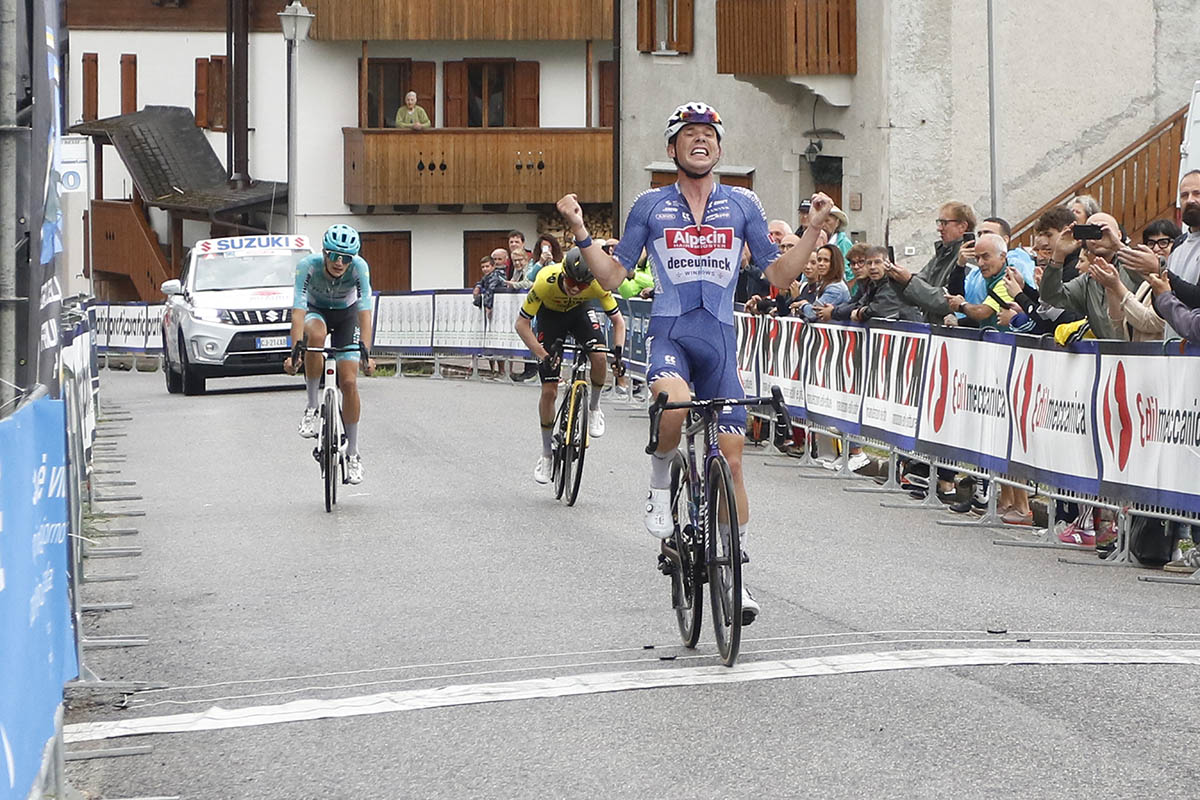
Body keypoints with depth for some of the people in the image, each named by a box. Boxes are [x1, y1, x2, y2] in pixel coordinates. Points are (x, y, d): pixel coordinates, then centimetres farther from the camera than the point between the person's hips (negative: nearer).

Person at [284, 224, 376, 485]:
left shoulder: (359, 267, -30)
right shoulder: (308, 265, -32)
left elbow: (365, 311, -34)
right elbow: (298, 310, -37)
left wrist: (366, 352, -45)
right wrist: (295, 351, -48)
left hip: (346, 315, 1)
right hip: (316, 311, -1)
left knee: (349, 383, -10)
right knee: (316, 334, -39)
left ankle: (352, 453, 5)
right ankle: (312, 407, -24)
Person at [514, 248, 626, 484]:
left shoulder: (597, 284, -33)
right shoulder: (545, 281, -38)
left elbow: (618, 320, -19)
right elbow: (521, 324, -28)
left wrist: (618, 352, -35)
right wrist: (542, 355, -35)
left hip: (580, 312, 1)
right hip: (550, 315, -1)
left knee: (599, 356, -30)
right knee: (549, 391, -6)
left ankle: (594, 408, -1)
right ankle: (547, 454, 10)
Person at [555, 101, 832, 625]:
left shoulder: (742, 204, 9)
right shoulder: (650, 206, 6)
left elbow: (779, 276, 10)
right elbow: (612, 277, 8)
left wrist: (814, 229, -1)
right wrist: (580, 232, -4)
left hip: (719, 338, 2)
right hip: (669, 332, -2)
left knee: (730, 457, -1)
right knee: (675, 405, -36)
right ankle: (660, 483, -5)